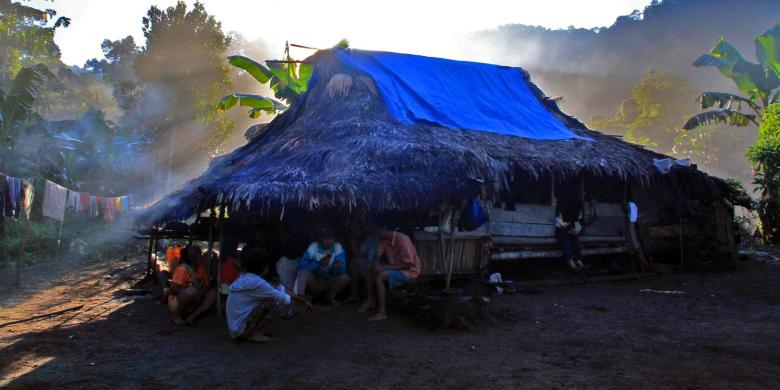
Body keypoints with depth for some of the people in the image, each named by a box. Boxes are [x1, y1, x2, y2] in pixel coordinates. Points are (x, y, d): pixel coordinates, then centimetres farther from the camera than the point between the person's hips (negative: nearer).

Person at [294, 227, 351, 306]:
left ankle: (331, 297, 1)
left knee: (345, 277, -23)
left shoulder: (338, 248, -11)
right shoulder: (313, 247, -14)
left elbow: (342, 270, -16)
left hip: (329, 283, 2)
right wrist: (319, 263, -34)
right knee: (305, 271, -29)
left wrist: (338, 268, -40)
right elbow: (301, 265, -22)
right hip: (314, 283, -2)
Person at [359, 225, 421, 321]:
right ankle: (371, 300, 8)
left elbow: (409, 265, -26)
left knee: (379, 275, -27)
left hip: (409, 271, -8)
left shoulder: (403, 240, -27)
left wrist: (386, 267, -26)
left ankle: (382, 312, -24)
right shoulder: (384, 239, -3)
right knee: (370, 269, -3)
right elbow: (377, 254, -1)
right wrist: (376, 264, -25)